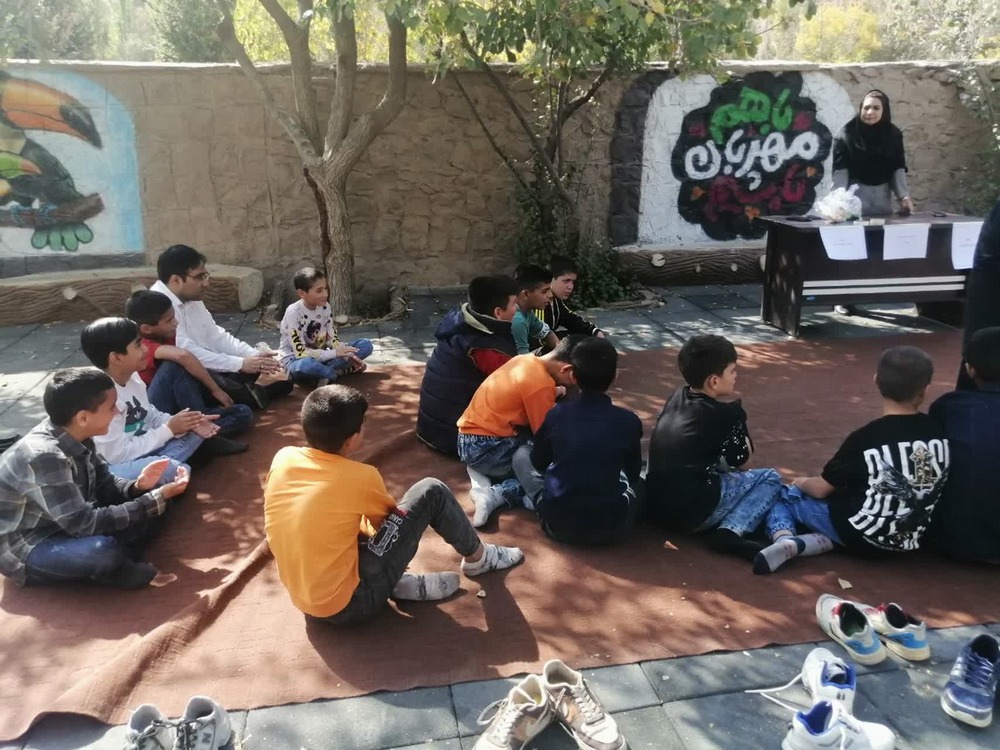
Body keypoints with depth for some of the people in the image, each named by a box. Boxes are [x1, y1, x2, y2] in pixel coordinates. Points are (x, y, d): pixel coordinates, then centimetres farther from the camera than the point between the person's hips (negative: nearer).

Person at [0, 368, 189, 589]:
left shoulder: (73, 436, -7)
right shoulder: (44, 457, -32)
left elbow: (105, 485, 4)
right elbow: (84, 523, -32)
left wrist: (137, 487, -18)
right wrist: (157, 500, -29)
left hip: (67, 524, 8)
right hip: (25, 548, -8)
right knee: (104, 550, -36)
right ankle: (109, 568, -5)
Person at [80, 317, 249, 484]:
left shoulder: (132, 376, -1)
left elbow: (152, 417, 10)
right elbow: (118, 455, -25)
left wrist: (189, 423, -9)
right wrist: (169, 429, -18)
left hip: (141, 450, 8)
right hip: (113, 468, -7)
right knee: (171, 469, -31)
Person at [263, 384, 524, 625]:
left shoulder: (282, 458, -3)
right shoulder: (360, 478, -17)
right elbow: (389, 519, 6)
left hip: (305, 600, 6)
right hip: (350, 604, -6)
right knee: (432, 492, -4)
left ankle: (401, 582, 10)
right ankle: (477, 558, 22)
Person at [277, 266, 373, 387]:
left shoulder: (325, 307, -3)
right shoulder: (294, 312, -22)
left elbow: (332, 338, 1)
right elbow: (300, 352, -27)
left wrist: (348, 356, -18)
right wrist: (334, 353, -30)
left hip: (320, 356, 7)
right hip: (296, 359, -7)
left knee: (365, 345, -6)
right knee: (305, 366, -45)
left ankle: (323, 374, -19)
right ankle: (346, 370, -20)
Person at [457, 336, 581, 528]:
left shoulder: (527, 360, 5)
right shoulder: (541, 385, -20)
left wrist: (553, 393, 10)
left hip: (470, 439, 9)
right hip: (484, 448, -9)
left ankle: (483, 471, 3)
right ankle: (496, 495, -17)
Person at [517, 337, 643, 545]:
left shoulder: (556, 415, -6)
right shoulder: (629, 421, -7)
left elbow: (539, 463, 10)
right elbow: (633, 473, 9)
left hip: (559, 525, 0)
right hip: (613, 529, 1)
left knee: (520, 457, 21)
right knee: (638, 480, 32)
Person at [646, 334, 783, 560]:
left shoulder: (676, 397, 12)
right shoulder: (726, 414, -7)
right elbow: (742, 457, 9)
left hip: (654, 506, 8)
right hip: (693, 514, -8)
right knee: (770, 478, 9)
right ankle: (730, 533, -11)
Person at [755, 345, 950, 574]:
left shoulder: (864, 439, -18)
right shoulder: (939, 432, -5)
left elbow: (822, 488, -8)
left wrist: (803, 482, 14)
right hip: (911, 538, 5)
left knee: (782, 496, 12)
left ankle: (785, 540, -18)